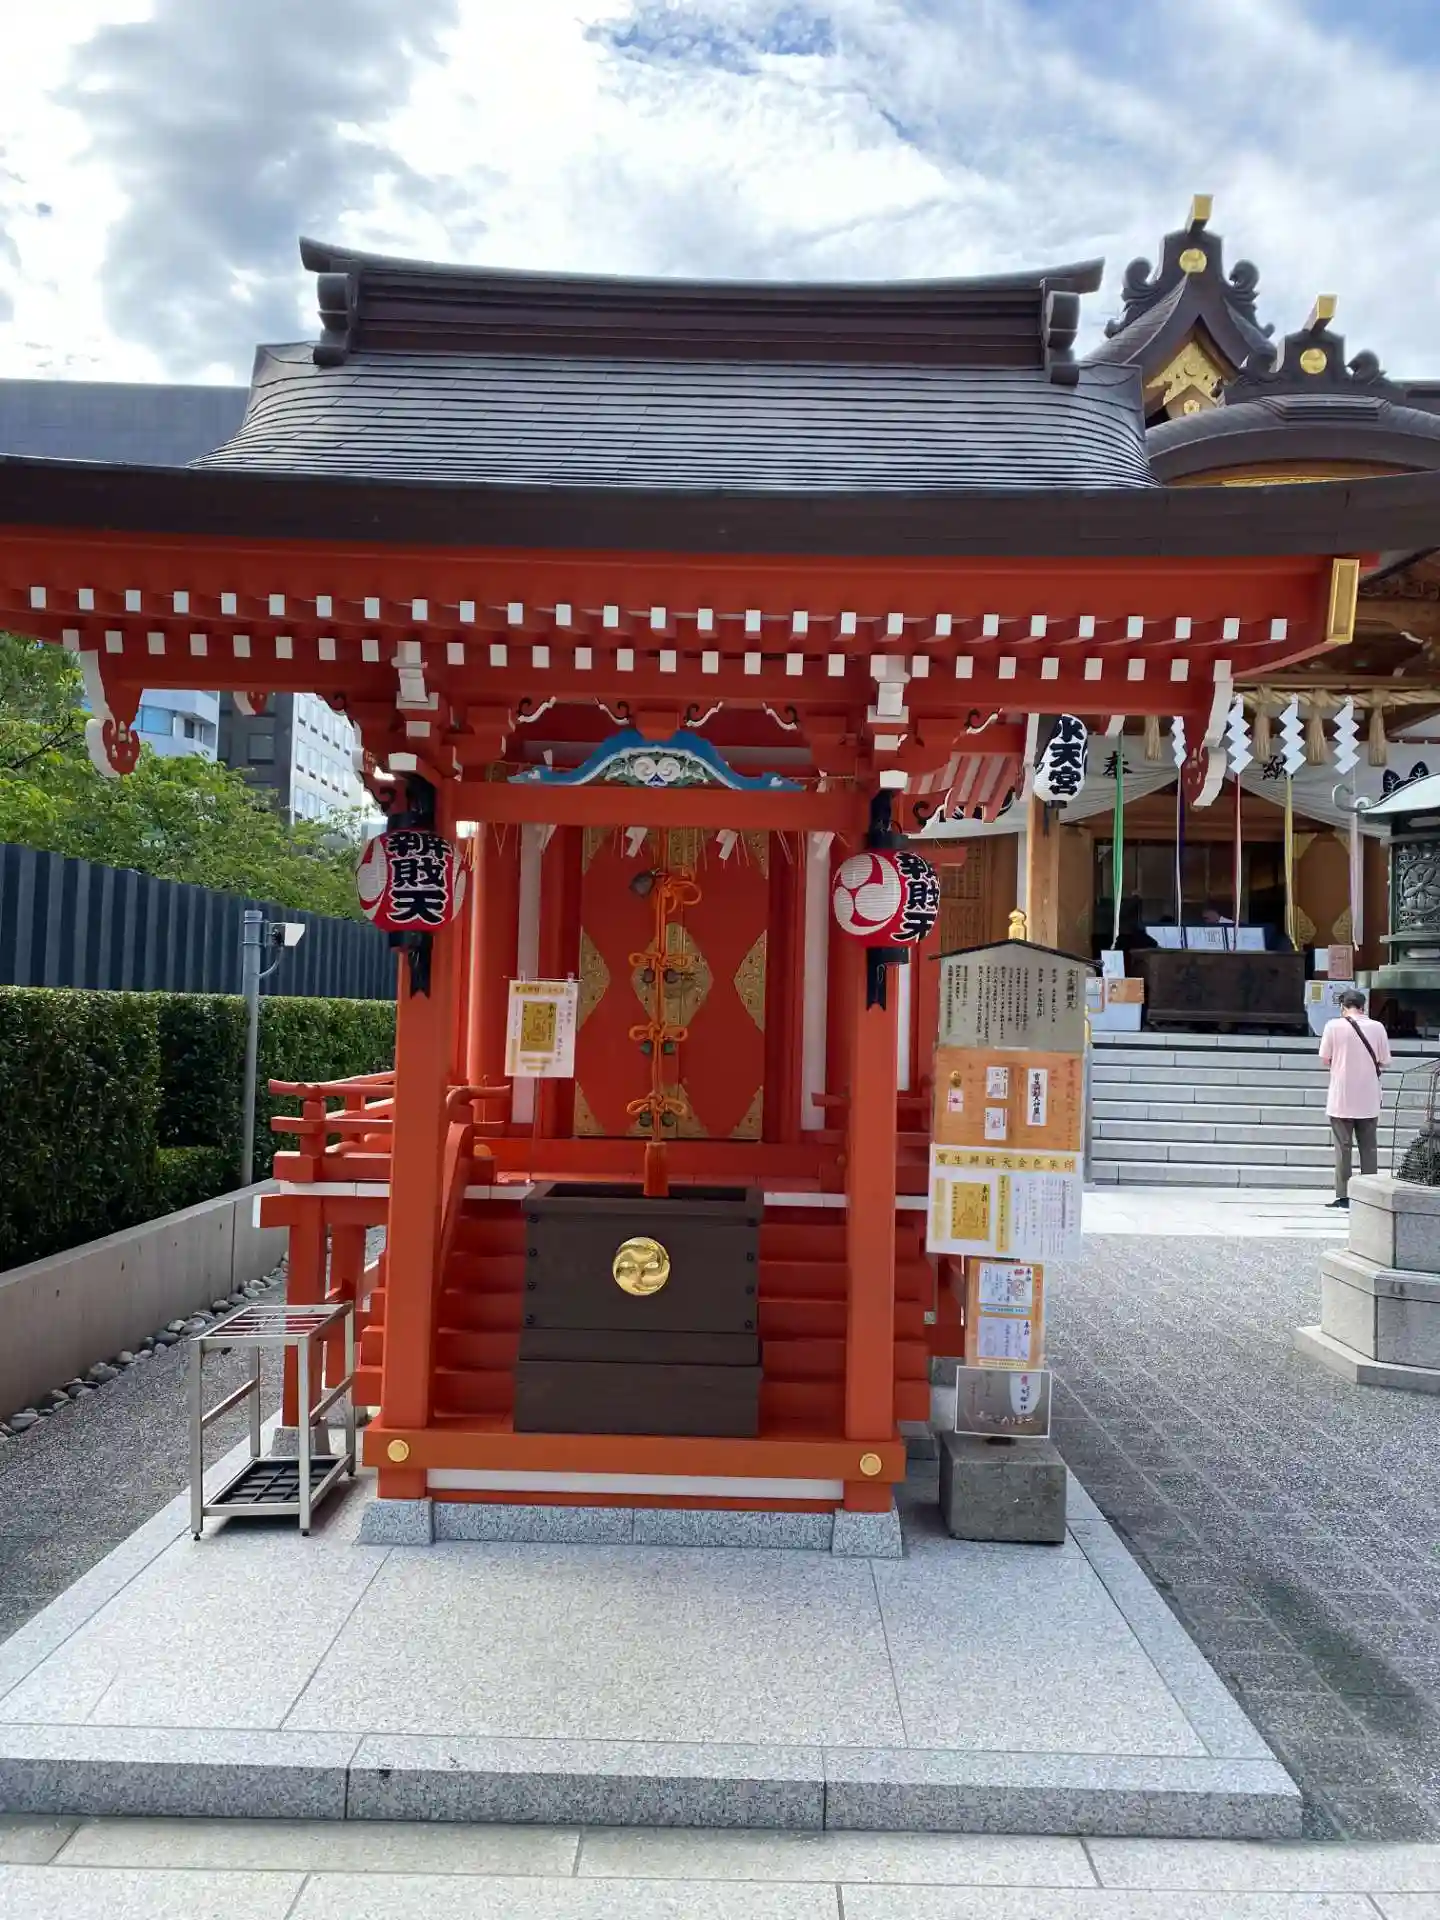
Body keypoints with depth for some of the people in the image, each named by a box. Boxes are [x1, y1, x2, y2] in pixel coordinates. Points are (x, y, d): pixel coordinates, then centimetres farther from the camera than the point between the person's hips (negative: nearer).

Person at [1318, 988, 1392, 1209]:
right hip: (1369, 1100, 2)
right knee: (1368, 1147, 10)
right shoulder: (1377, 1027, -2)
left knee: (1343, 1147, 5)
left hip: (1341, 1099, -2)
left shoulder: (1333, 1026, -7)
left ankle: (1343, 1196, 5)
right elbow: (1384, 1061, 2)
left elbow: (1325, 1059, -3)